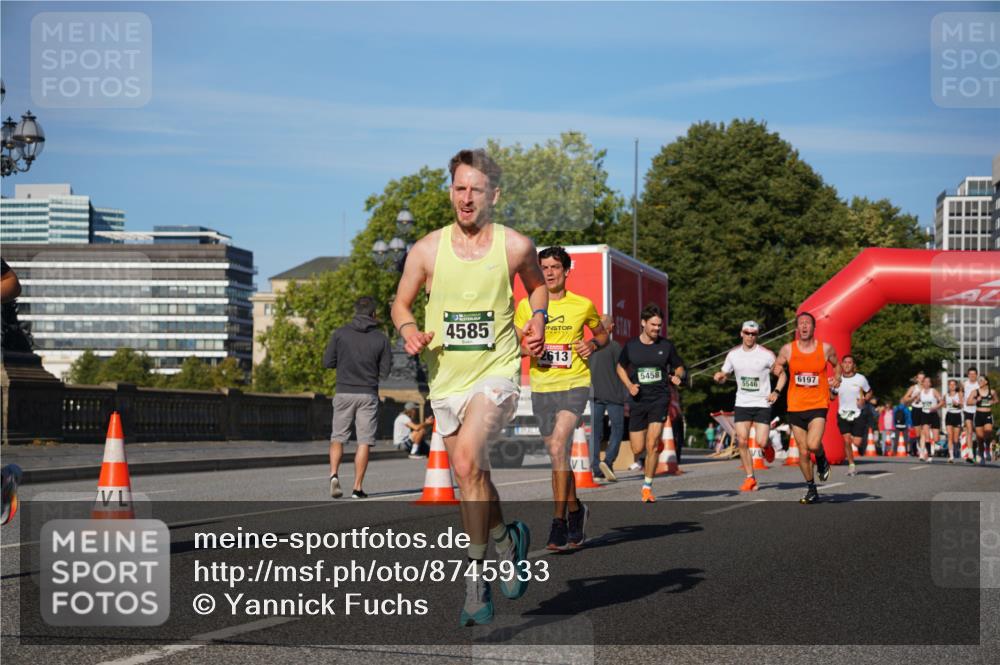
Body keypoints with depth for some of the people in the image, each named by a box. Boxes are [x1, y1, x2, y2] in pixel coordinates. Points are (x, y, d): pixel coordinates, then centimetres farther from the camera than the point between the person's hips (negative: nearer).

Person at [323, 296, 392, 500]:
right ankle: (357, 487, 1)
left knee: (338, 437, 12)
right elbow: (385, 372, 1)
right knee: (364, 442, 4)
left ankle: (334, 474, -11)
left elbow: (328, 362, 0)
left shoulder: (340, 334, -2)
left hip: (344, 393, 1)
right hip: (368, 395, -1)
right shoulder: (381, 338, -2)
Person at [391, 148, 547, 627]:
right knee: (473, 479, 14)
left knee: (466, 461, -24)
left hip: (496, 372, -4)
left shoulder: (515, 246, -4)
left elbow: (537, 283, 18)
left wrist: (538, 318, 0)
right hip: (446, 379, 4)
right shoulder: (427, 250, -3)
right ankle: (508, 540, 43)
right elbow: (401, 303, 10)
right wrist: (409, 330, -11)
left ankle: (476, 577, -14)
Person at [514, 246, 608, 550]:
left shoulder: (583, 305, 2)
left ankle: (559, 522, -16)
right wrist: (527, 349, -11)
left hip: (574, 384, -3)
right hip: (541, 387, 3)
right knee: (558, 455, 12)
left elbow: (602, 333, 18)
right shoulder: (526, 306, 4)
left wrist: (593, 344, -4)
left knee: (558, 448, -20)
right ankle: (575, 510, 33)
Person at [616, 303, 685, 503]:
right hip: (638, 400, 1)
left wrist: (677, 376, -10)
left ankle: (647, 486, -1)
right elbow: (621, 367, 16)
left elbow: (679, 367, 13)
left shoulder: (667, 346, 1)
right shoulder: (631, 346, 1)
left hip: (659, 399, -1)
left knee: (652, 444, -14)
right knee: (637, 449, 1)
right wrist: (629, 385, -1)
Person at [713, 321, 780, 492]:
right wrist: (719, 377, -11)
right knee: (742, 441, -7)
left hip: (762, 404, -3)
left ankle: (768, 444, 28)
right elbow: (724, 376, 13)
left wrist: (776, 392, -12)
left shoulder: (766, 354, -7)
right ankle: (750, 478, 4)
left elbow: (782, 374, 3)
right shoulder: (733, 354, 3)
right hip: (742, 404, 3)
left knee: (761, 442, -11)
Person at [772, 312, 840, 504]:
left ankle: (822, 459, 12)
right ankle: (811, 490, 22)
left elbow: (837, 364, 19)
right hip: (795, 407, 2)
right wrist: (778, 372, -3)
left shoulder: (826, 348, 0)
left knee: (813, 444, -24)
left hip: (818, 405, -2)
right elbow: (777, 366, 18)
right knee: (803, 452, 5)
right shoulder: (788, 349, 1)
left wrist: (837, 379, 3)